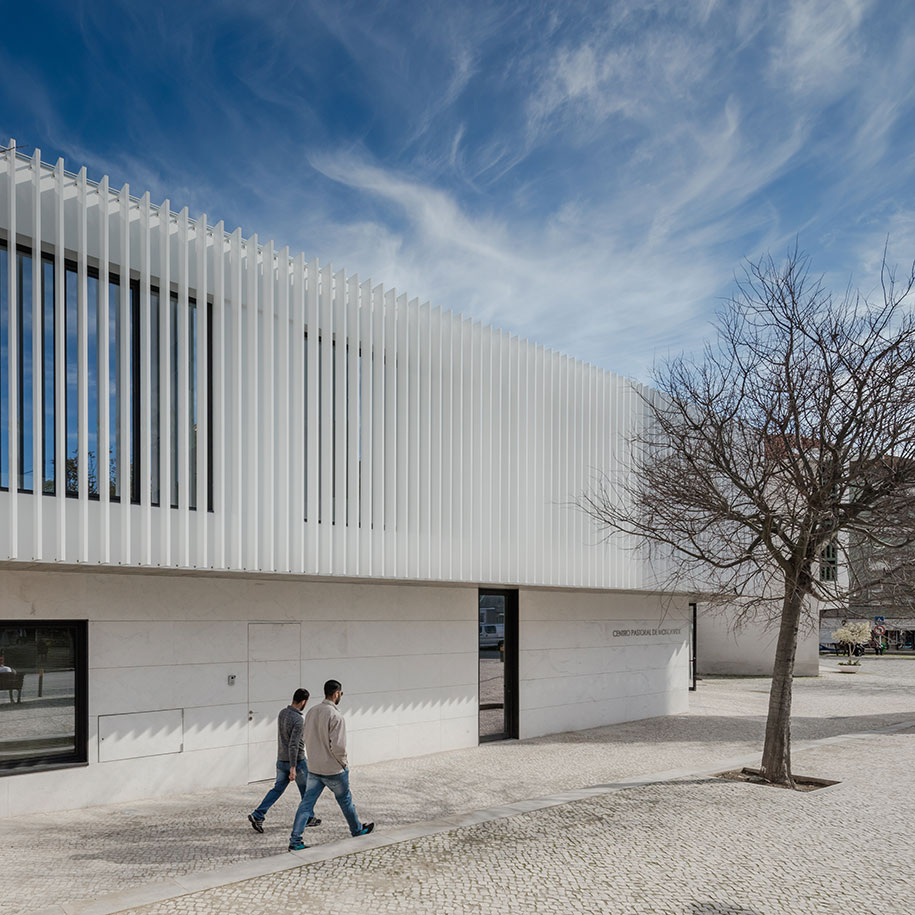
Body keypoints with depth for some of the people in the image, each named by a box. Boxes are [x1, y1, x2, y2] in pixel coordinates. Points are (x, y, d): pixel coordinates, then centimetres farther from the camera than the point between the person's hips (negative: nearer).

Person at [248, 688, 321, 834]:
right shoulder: (298, 719, -23)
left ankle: (258, 815, -2)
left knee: (277, 789, 11)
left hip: (281, 760, 7)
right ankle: (308, 818, 26)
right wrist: (293, 768, -25)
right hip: (296, 761, -7)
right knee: (306, 790, 13)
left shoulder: (282, 713, 3)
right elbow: (293, 744, -27)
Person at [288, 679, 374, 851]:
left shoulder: (311, 712, 2)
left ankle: (295, 840, 1)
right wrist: (343, 763, -9)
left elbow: (307, 739, 10)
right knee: (345, 801, 15)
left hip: (314, 768, 6)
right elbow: (338, 746, -25)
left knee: (306, 803, 6)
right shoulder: (335, 716, -22)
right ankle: (357, 830, 34)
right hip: (334, 770, -5)